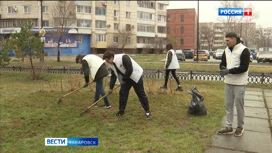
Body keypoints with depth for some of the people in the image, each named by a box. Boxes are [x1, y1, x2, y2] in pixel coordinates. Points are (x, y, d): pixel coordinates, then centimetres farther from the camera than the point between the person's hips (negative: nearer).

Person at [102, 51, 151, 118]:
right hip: (125, 79, 8)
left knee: (141, 94, 0)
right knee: (122, 93, 2)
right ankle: (121, 111, 16)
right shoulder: (112, 65, -1)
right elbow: (113, 76, 7)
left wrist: (123, 78, -17)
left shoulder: (123, 57, -28)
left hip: (136, 76, -7)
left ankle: (147, 110, 13)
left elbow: (130, 70, -31)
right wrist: (111, 88, 2)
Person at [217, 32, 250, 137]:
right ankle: (229, 127, 19)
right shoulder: (226, 50, 9)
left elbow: (244, 67, -17)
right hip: (228, 82, 7)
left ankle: (240, 127, 19)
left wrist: (229, 71, -23)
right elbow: (222, 63, 15)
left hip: (239, 83, -6)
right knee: (228, 105, 10)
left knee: (239, 105, 3)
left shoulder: (244, 50, -12)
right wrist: (223, 68, -9)